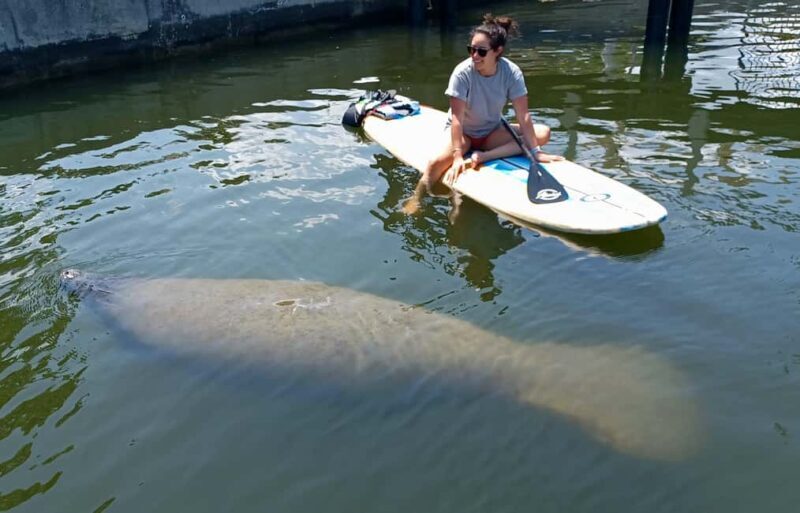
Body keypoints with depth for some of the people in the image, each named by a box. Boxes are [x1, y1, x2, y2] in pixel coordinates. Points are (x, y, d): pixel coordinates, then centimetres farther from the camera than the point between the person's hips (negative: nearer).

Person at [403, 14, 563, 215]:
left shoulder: (511, 72, -17)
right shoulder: (463, 72, -23)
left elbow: (523, 116, -18)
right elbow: (457, 117, -26)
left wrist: (536, 151, -25)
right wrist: (458, 156, -33)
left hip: (492, 133, 3)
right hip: (462, 132, -3)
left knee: (543, 133, -17)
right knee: (438, 162, -34)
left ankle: (484, 156, -26)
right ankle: (415, 200, -8)